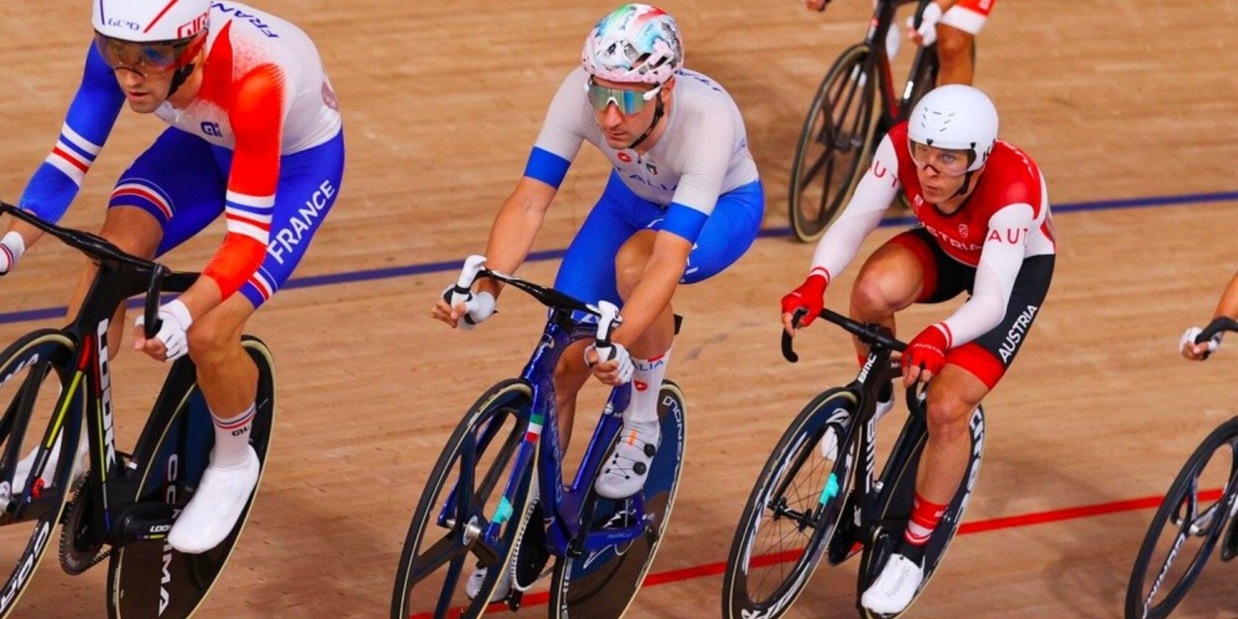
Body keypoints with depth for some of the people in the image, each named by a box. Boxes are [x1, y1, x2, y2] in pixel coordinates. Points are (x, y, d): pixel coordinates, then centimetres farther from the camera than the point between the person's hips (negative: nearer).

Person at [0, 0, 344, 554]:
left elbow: (248, 237, -38)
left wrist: (180, 315, -53)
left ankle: (232, 464, 11)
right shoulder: (121, 49, -28)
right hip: (207, 141, 5)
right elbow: (66, 163, -20)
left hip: (297, 160, -5)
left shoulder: (253, 79, -41)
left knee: (208, 335, -20)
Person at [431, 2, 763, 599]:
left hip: (722, 207, -4)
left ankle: (642, 428, -13)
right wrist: (485, 289, -47)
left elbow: (669, 257, -47)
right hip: (635, 197, 4)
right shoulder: (581, 93, -31)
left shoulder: (707, 118, -41)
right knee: (564, 362, -7)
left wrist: (619, 344, -59)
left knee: (634, 261, -37)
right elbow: (529, 199, -32)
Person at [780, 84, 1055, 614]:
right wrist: (816, 281, -49)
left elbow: (990, 300, -43)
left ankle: (914, 549, 4)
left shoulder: (1012, 190, -40)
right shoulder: (900, 147, -30)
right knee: (875, 289, -33)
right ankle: (874, 393, 0)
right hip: (945, 250, 4)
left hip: (1016, 269, -3)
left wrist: (938, 338, -62)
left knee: (947, 407, -19)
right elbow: (852, 223, -29)